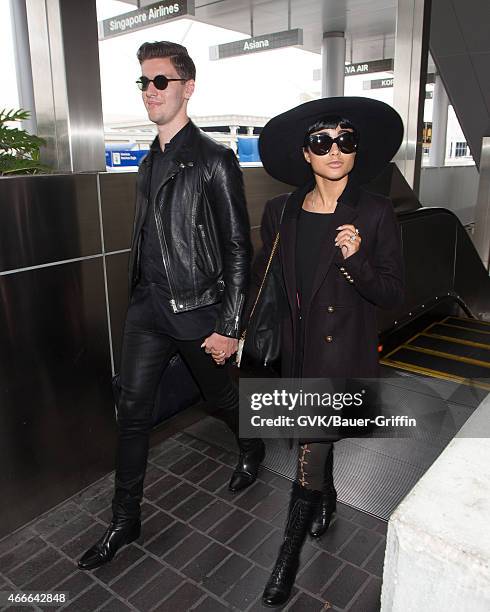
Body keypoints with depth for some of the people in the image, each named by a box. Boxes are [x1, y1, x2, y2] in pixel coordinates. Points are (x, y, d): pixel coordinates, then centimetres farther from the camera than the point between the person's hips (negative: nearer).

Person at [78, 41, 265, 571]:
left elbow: (238, 249, -13)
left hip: (198, 309, -6)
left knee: (220, 396, 14)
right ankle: (124, 521, 24)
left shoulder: (214, 160, -10)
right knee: (132, 410, 7)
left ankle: (252, 451, 48)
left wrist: (229, 326, -14)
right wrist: (139, 295, 17)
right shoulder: (150, 162, 12)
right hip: (148, 307, 6)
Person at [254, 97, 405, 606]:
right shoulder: (280, 212, 0)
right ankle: (326, 499, 54)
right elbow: (265, 281, 10)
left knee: (310, 454, -2)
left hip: (343, 351, -4)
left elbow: (393, 294, -9)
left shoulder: (375, 214, -10)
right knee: (312, 436, 24)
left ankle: (289, 554, 23)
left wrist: (355, 259, -25)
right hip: (296, 349, 4)